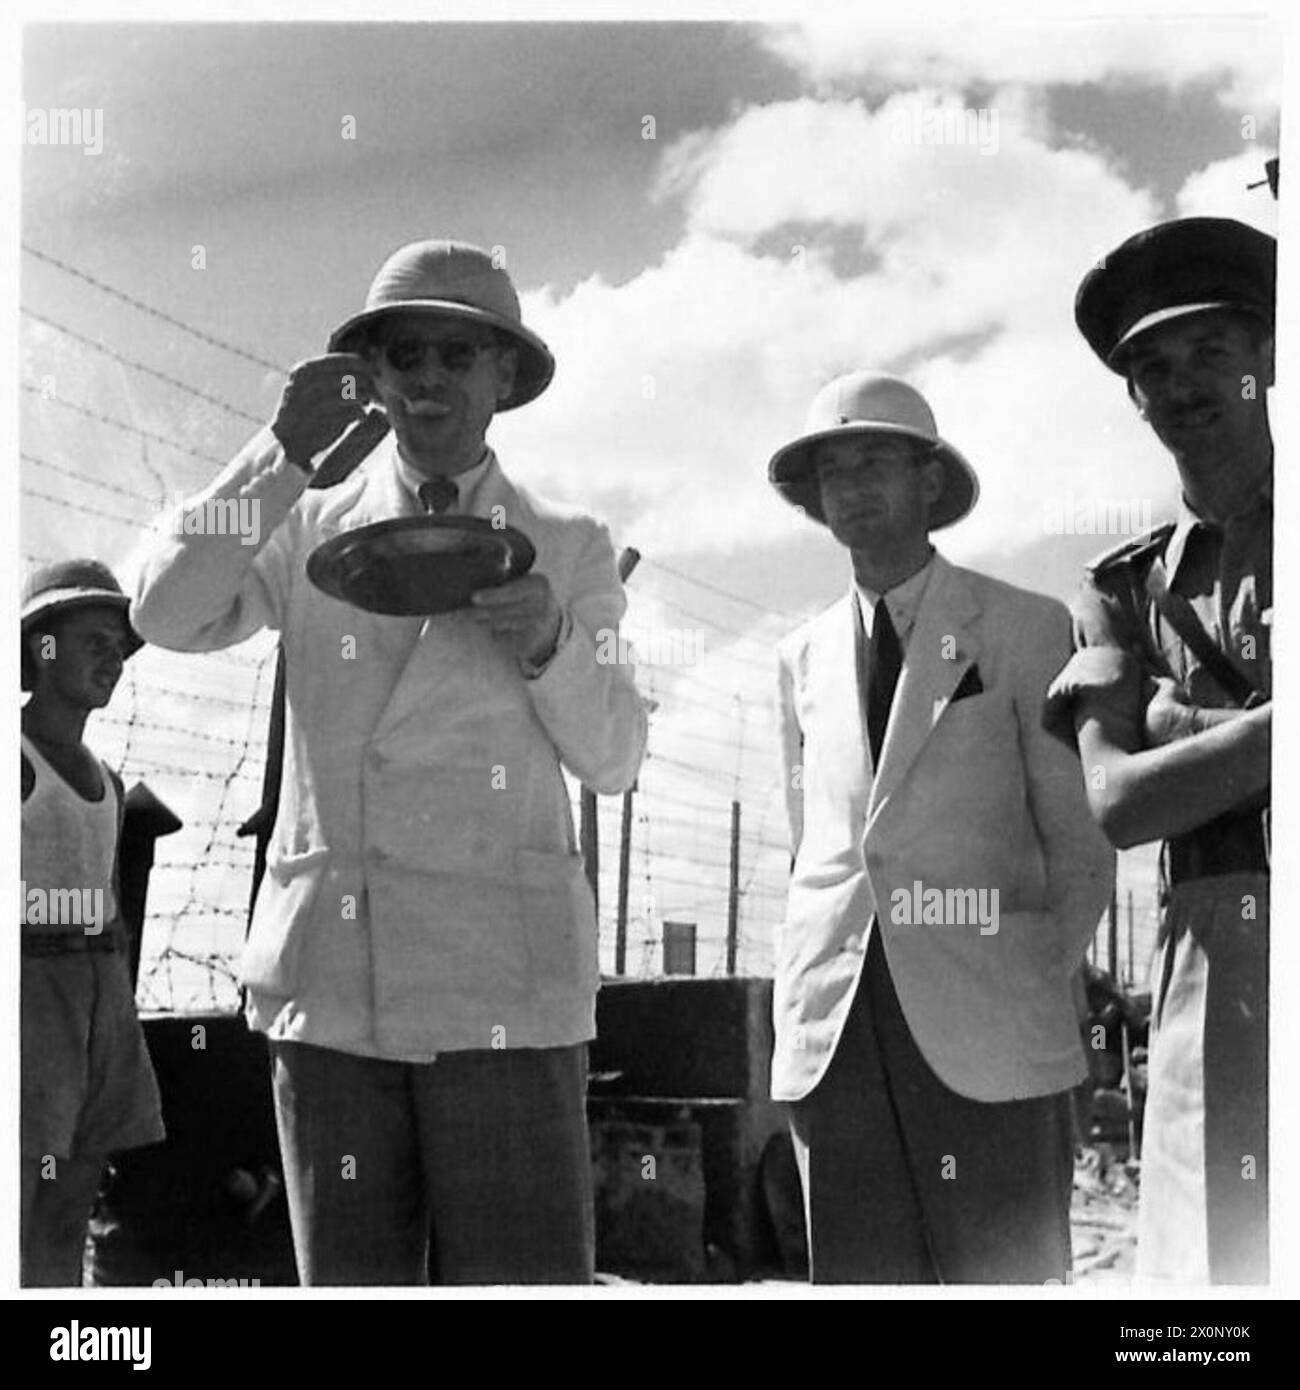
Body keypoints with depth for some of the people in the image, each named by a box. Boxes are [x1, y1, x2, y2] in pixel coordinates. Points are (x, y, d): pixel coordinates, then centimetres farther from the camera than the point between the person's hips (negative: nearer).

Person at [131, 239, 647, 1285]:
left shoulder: (568, 547, 8)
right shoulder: (309, 529, 12)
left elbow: (612, 759, 6)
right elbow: (167, 616, -4)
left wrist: (549, 640, -13)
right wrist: (285, 450, -8)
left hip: (502, 987, -1)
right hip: (327, 977, 2)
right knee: (350, 1281, 8)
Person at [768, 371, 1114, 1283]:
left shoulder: (1025, 629, 5)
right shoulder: (805, 657, 16)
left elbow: (1081, 841, 6)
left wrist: (1038, 992, 2)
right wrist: (823, 987, 11)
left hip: (985, 1036, -3)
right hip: (832, 1031, 4)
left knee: (1009, 1274, -4)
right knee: (858, 1277, 3)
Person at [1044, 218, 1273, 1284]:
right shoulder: (1125, 591, 13)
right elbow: (1118, 802, 0)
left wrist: (1187, 725, -6)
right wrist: (1262, 728, -9)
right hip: (1216, 984, 2)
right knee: (1223, 1260, 0)